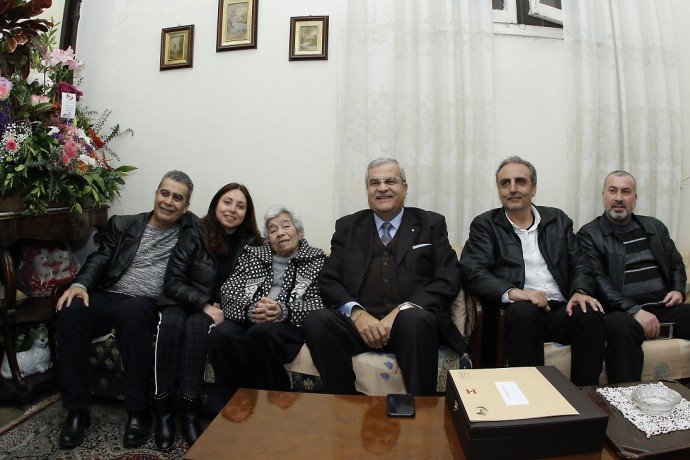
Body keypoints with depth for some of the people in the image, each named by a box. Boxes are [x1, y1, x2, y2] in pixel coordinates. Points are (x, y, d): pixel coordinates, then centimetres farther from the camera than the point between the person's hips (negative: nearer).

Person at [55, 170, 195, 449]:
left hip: (149, 306, -3)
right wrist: (80, 284, -9)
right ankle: (77, 410, -13)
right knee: (70, 309, -27)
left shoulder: (191, 232, 12)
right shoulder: (123, 225, 17)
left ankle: (138, 411, -22)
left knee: (132, 310, -36)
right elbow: (100, 259, 8)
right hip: (109, 298, 3)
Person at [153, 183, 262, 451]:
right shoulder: (194, 235, -2)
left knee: (197, 325, -32)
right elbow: (173, 282, -8)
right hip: (187, 304, 1)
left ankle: (188, 411, -27)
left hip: (223, 312, 0)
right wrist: (205, 304, -20)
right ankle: (163, 410, -24)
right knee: (171, 321, -31)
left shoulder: (252, 244, 0)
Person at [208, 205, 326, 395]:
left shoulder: (316, 259, 15)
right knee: (221, 335, -30)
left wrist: (284, 311, -17)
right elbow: (228, 293, 11)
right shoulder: (252, 255, 23)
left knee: (261, 333, -36)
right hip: (247, 322, 3)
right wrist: (249, 310, -12)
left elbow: (320, 303, 1)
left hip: (290, 325, -2)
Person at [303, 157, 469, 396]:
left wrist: (402, 312, -13)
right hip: (360, 323, 2)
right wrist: (356, 313, -12)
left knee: (414, 319, -35)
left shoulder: (431, 224, 12)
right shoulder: (347, 226, 16)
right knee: (316, 321, -27)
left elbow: (448, 281, 2)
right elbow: (329, 280, 9)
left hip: (413, 321, -1)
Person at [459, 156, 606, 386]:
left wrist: (581, 292, -8)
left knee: (590, 314, -26)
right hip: (517, 312, -3)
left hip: (561, 310, 4)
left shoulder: (558, 219, 20)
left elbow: (580, 264, 16)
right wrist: (511, 292, -23)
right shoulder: (485, 224, 8)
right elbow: (471, 272, -5)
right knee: (523, 312, -34)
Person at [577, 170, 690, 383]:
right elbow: (597, 279, -8)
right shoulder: (589, 234, 3)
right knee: (621, 326, -37)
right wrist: (634, 310, -18)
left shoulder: (655, 227, 21)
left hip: (665, 308, 6)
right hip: (623, 312, -5)